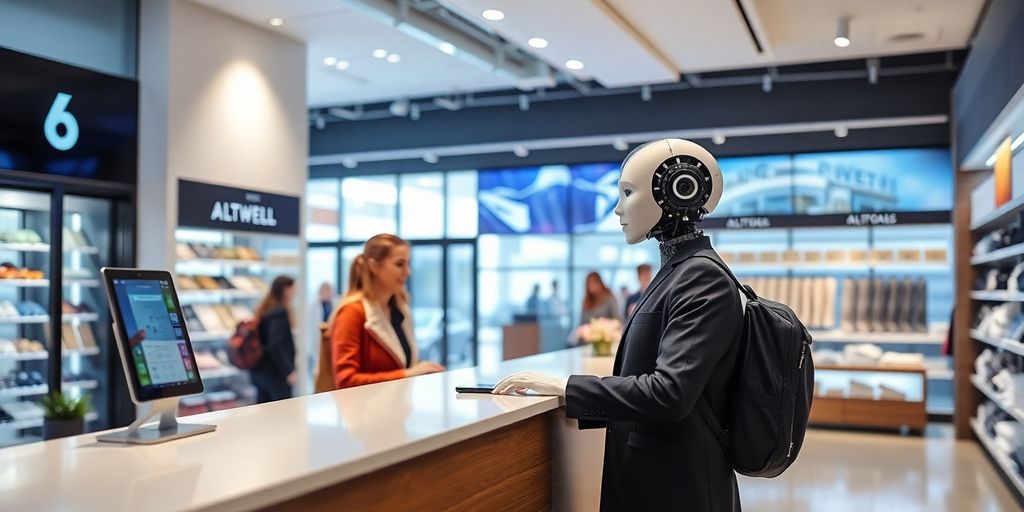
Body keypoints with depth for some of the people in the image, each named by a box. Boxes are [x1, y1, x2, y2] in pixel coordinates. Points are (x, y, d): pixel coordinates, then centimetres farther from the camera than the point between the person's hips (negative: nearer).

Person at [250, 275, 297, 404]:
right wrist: (289, 371, -19)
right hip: (275, 373, -9)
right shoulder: (280, 312, -15)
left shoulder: (264, 310, 11)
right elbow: (275, 346, -23)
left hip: (259, 370, 9)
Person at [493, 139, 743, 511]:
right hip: (650, 478, 8)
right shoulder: (679, 272, 10)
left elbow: (669, 391, -27)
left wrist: (564, 387, -20)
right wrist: (571, 407, 5)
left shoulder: (703, 279, -17)